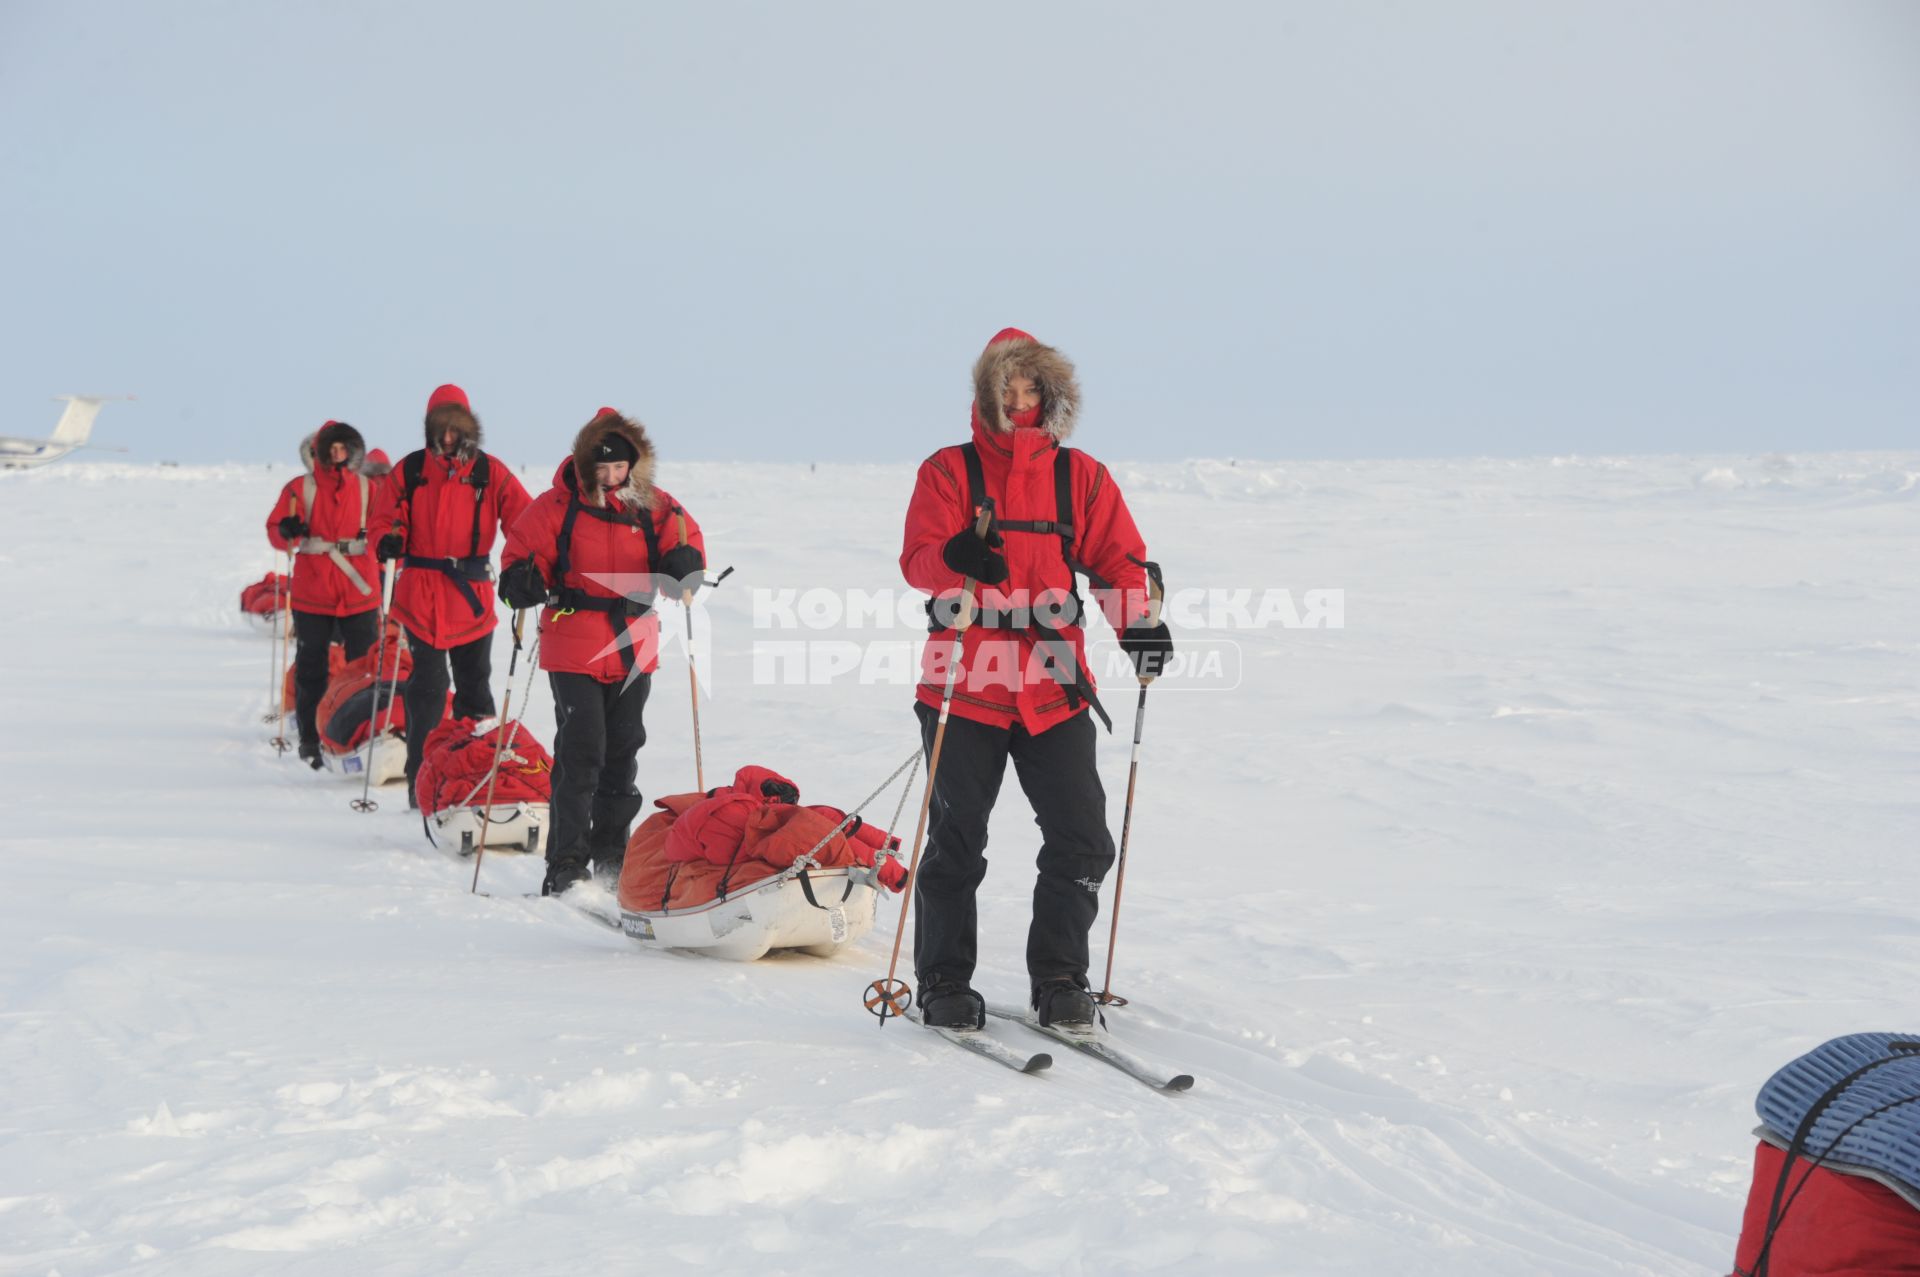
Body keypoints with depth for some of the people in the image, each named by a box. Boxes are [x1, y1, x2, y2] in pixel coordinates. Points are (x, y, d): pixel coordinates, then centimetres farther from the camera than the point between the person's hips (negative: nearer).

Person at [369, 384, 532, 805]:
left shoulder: (489, 472, 4)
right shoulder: (409, 471, 3)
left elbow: (523, 518, -2)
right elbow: (385, 519, 4)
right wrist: (387, 541, -19)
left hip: (473, 595, 2)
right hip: (421, 593, -1)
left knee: (475, 685, 10)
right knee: (427, 687, -4)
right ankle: (420, 779, 3)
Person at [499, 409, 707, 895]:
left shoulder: (653, 506, 2)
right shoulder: (558, 506, -7)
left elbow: (686, 542, 10)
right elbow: (522, 551, -3)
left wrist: (685, 563, -13)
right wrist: (523, 581, -25)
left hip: (633, 649, 4)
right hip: (573, 649, -4)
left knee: (622, 753, 12)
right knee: (580, 754, -9)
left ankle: (610, 857, 25)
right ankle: (566, 864, -2)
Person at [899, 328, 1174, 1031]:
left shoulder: (1081, 476, 12)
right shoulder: (949, 471, 5)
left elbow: (1117, 560, 8)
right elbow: (917, 560, -7)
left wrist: (1138, 623, -12)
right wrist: (957, 558, -30)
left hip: (1055, 689, 2)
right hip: (964, 687, -2)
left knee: (1082, 842, -2)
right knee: (957, 842, 2)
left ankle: (1059, 980, 15)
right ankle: (944, 985, 16)